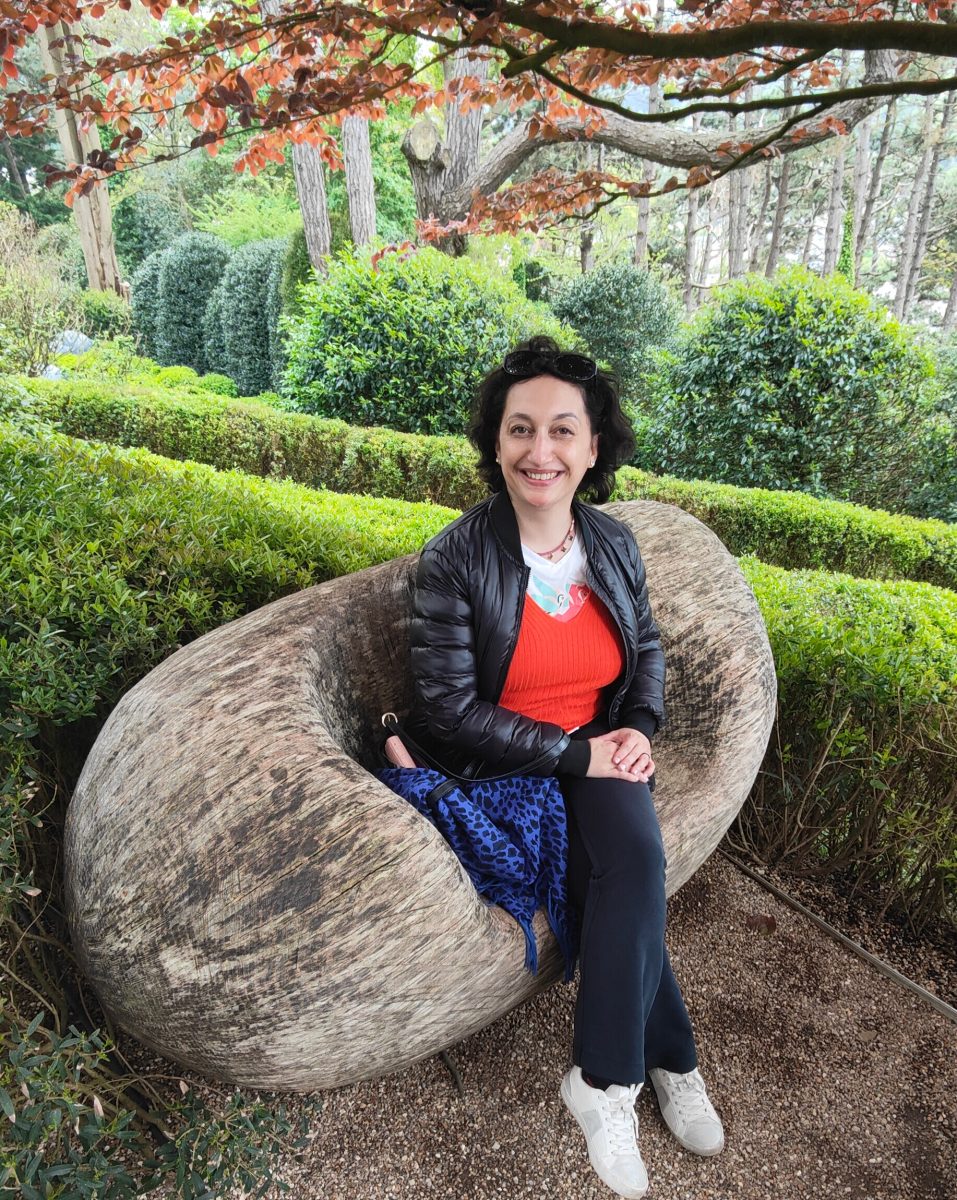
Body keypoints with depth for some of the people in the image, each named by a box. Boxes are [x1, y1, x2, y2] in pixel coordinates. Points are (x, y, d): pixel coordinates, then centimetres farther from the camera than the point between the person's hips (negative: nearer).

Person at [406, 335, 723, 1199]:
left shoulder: (614, 543, -1)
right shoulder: (455, 558, -16)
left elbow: (648, 648, 14)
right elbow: (448, 709, -16)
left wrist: (638, 729, -5)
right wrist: (575, 753, -18)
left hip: (601, 753, 4)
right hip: (503, 771, -3)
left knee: (634, 859, -24)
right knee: (637, 865, -21)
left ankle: (606, 1079, -3)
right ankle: (669, 1059, 4)